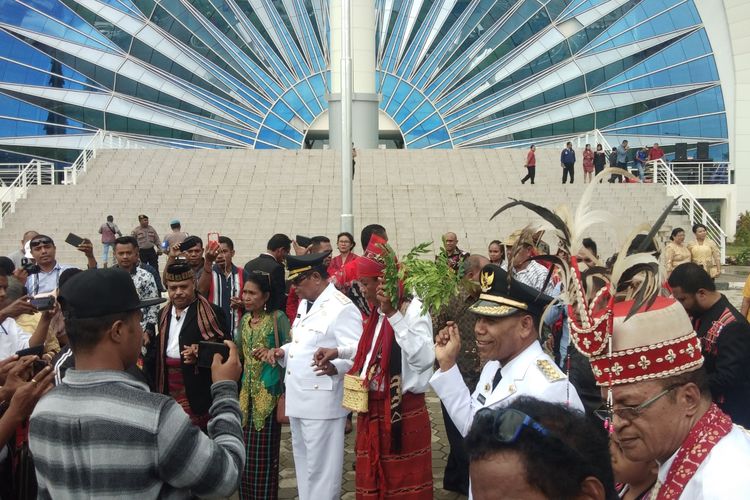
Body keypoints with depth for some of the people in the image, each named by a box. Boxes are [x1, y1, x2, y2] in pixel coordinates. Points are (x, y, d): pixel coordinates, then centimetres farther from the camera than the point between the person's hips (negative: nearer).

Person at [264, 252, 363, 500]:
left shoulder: (342, 308, -17)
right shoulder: (305, 303, 14)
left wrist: (335, 367, -42)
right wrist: (283, 351, 5)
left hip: (322, 400, -9)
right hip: (297, 397, 10)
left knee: (321, 466, 1)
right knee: (303, 462, 22)